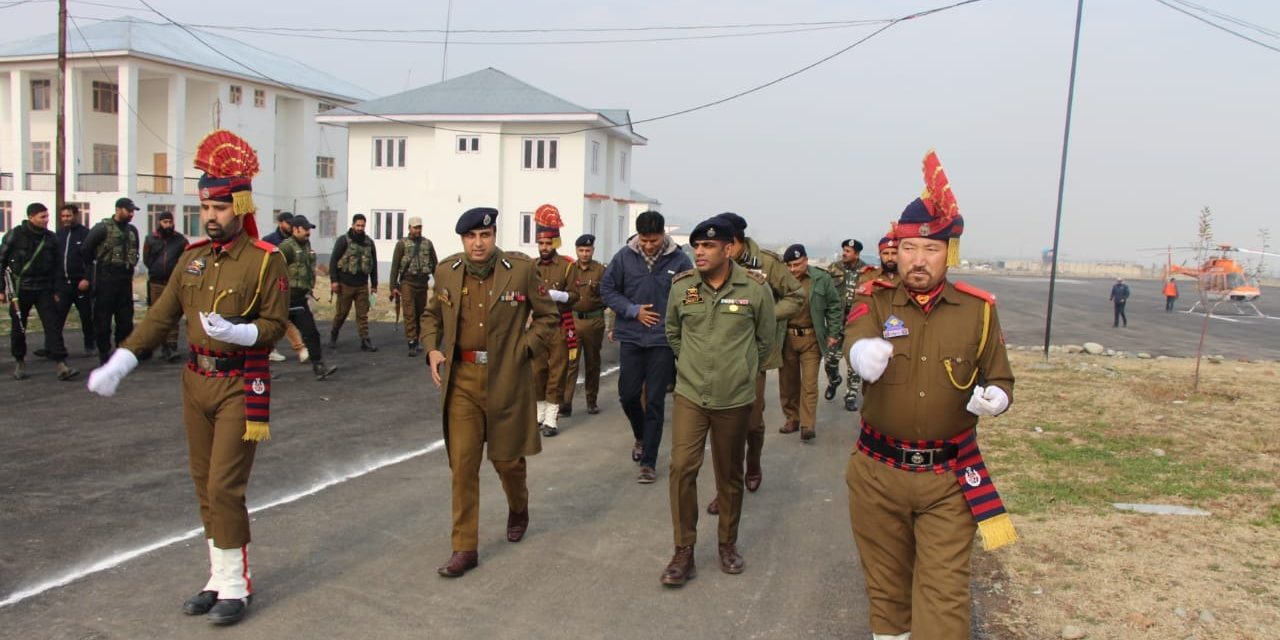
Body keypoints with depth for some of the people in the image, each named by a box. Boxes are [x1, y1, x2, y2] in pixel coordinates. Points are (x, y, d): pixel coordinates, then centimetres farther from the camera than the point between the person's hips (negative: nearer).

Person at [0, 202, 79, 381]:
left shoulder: (51, 238, 5)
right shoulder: (15, 235, -4)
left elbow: (55, 266, 11)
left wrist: (55, 290, 10)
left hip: (44, 289, 2)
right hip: (20, 289, -2)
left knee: (53, 325, -8)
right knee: (18, 327, 8)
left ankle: (61, 365, -12)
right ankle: (19, 362, 26)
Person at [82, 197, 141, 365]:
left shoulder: (132, 230, 12)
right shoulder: (103, 228, -7)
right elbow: (86, 250, -6)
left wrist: (130, 267, 11)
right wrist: (97, 266, 2)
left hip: (125, 280, 6)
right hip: (106, 280, -5)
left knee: (126, 319, 9)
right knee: (103, 318, 1)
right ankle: (104, 352, 8)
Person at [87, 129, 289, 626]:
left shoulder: (265, 261, -10)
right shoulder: (193, 257, 8)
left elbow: (274, 326, -11)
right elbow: (161, 315, 8)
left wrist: (234, 332, -29)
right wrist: (118, 364, 1)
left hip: (241, 386, -6)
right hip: (196, 381, 6)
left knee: (224, 488, -5)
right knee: (205, 487, 13)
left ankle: (236, 588, 11)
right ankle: (219, 579, 27)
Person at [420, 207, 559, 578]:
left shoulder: (521, 269, -6)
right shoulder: (447, 272, 3)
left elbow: (546, 316, 3)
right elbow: (432, 315, 18)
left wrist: (524, 351, -8)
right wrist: (431, 348, 0)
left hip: (506, 378, -2)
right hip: (461, 379, 2)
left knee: (506, 456, 12)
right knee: (462, 464, 1)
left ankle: (518, 510, 45)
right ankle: (464, 548, 11)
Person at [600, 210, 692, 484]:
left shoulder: (680, 260, -9)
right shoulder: (624, 256, -3)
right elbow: (607, 288, 4)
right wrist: (633, 310, -8)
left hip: (663, 340, -2)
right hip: (631, 337, 2)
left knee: (654, 402, 3)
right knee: (628, 394, 8)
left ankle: (648, 463, 13)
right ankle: (641, 437, 39)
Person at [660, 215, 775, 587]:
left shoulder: (755, 288, -8)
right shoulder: (681, 286, -3)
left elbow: (766, 339, 7)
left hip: (735, 399, -1)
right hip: (690, 395, 1)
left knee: (730, 475, 12)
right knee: (682, 467, -8)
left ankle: (728, 543, 32)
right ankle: (684, 552, 6)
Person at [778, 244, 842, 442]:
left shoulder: (821, 279, -3)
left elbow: (835, 305, 6)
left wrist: (833, 333, 4)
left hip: (811, 338, -1)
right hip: (786, 338, 2)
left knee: (809, 383, -3)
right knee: (788, 382, 11)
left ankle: (808, 425, 0)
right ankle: (792, 419, 25)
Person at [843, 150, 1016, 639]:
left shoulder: (978, 309, -1)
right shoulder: (874, 303, -3)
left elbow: (1000, 379, 8)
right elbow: (856, 342, -26)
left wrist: (995, 397, -16)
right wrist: (864, 353, -50)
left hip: (949, 479, 0)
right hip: (877, 474, 1)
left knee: (944, 593, 0)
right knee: (886, 582, 16)